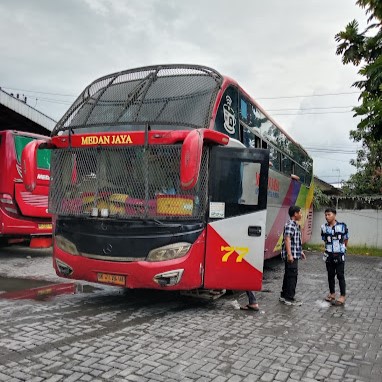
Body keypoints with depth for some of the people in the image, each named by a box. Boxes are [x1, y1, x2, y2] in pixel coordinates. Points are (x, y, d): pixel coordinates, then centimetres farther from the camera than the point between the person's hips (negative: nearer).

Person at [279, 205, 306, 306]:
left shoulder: (295, 225, 18)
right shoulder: (290, 225, -15)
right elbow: (287, 239, -23)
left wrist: (300, 252, 29)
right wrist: (289, 254, -27)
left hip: (294, 255, 10)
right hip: (291, 255, -10)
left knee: (288, 275, 14)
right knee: (292, 276, -6)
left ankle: (284, 296, 23)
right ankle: (289, 298, 0)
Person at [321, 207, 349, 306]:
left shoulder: (342, 226, -11)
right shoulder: (324, 227, -3)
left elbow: (346, 239, 2)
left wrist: (342, 248, 11)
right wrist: (331, 248, 10)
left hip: (339, 255, -3)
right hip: (329, 255, 3)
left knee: (340, 276, 0)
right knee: (330, 275, 12)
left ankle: (343, 296, 7)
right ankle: (332, 293, 25)